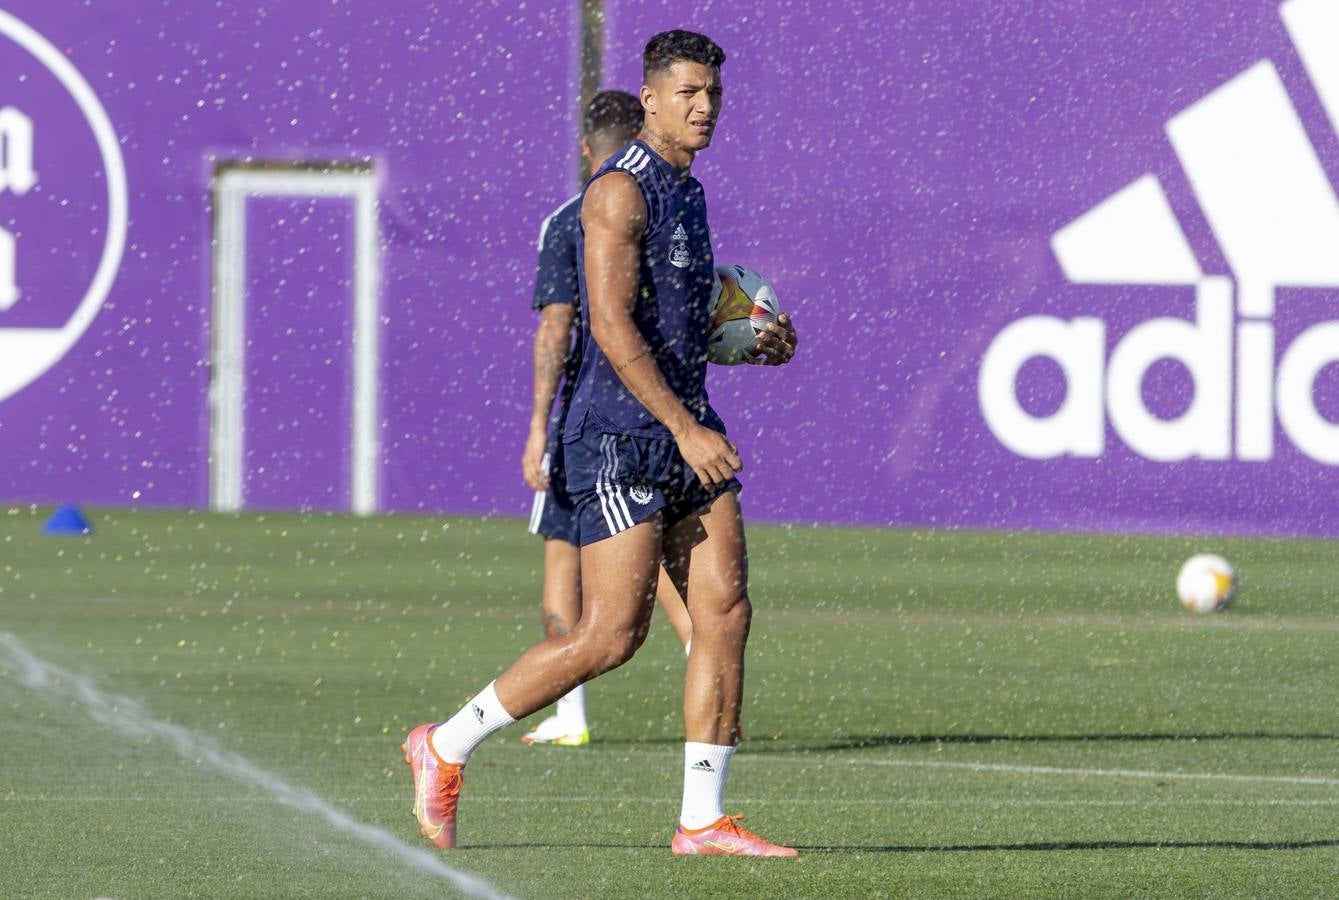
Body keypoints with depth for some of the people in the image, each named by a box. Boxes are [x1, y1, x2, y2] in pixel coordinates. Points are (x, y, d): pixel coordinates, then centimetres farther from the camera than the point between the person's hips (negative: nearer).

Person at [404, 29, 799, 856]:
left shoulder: (686, 191, 17)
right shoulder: (620, 191, -12)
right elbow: (613, 327, -21)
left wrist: (756, 344, 11)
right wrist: (686, 429, -25)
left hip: (685, 429, 9)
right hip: (622, 438, -9)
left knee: (726, 611, -3)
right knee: (612, 635, -10)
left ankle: (702, 820, -1)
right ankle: (446, 749, 4)